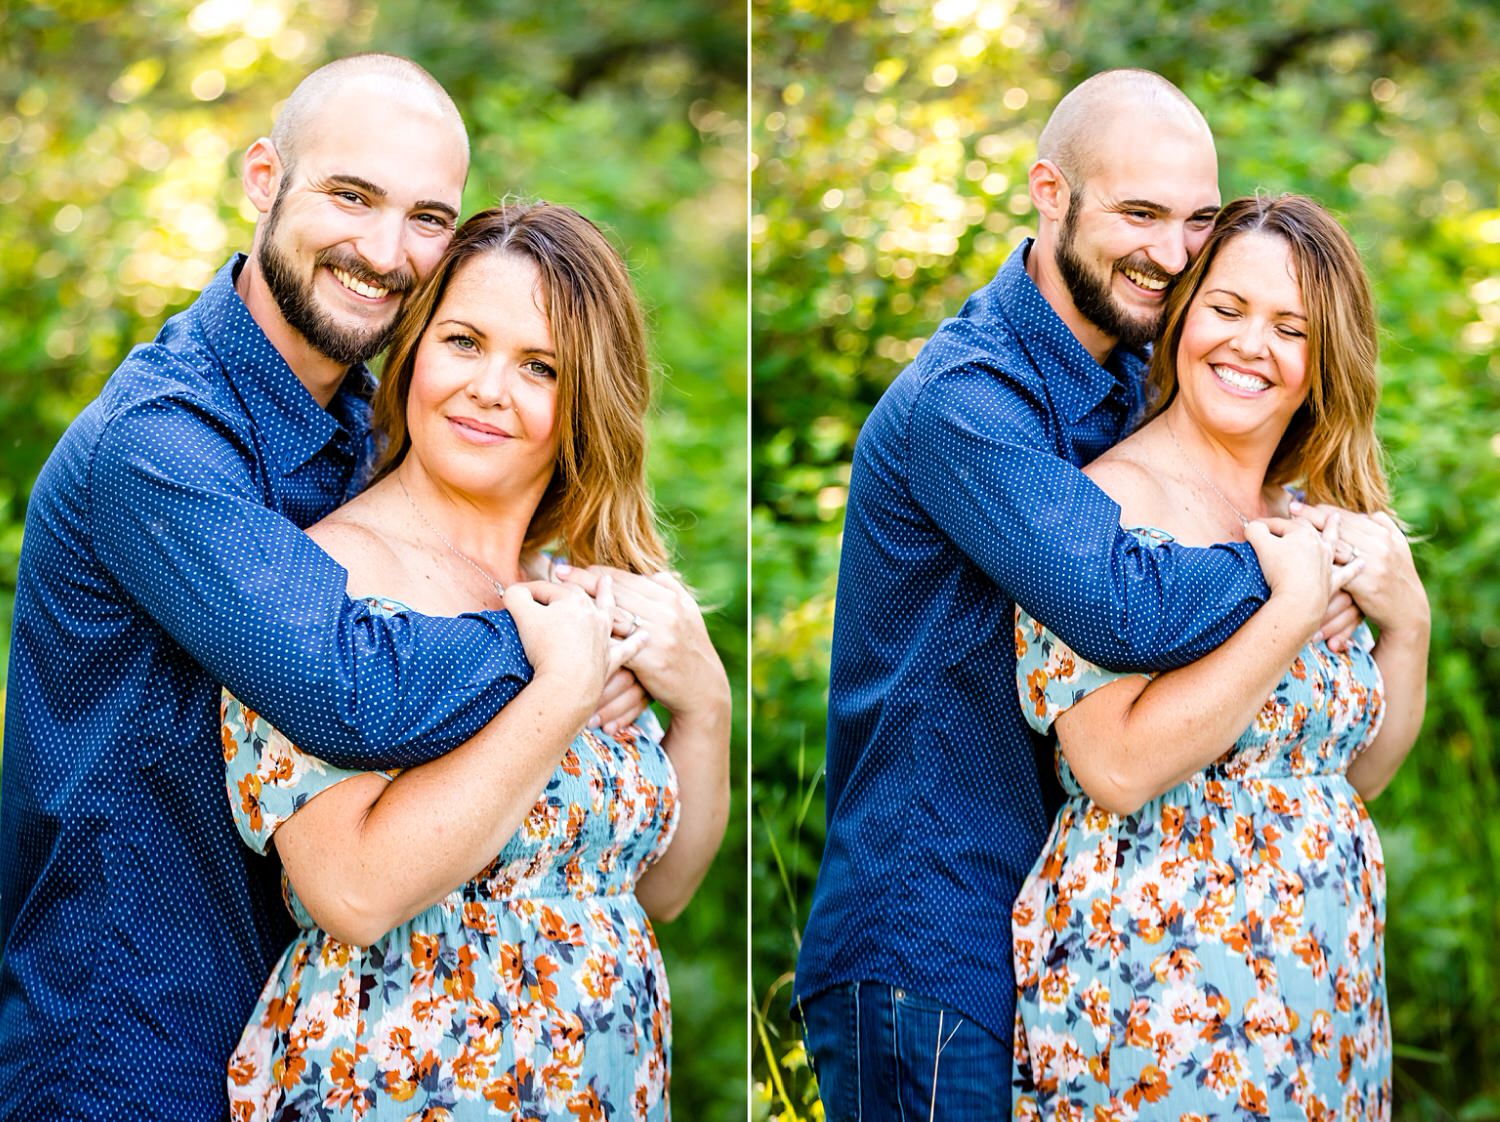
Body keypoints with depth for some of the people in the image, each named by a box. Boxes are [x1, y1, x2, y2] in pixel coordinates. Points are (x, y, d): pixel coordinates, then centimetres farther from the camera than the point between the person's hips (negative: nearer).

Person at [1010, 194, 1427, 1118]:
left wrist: (1407, 618, -2)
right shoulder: (1113, 503, -14)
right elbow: (1120, 768, -24)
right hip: (1155, 992, -7)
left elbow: (1362, 771, 14)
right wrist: (1294, 611, -20)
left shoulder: (1314, 520, 9)